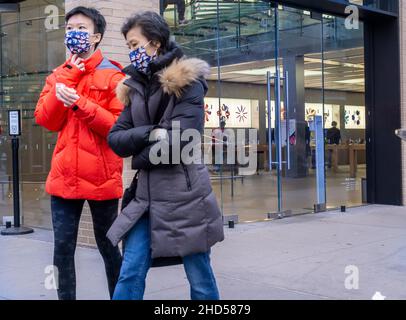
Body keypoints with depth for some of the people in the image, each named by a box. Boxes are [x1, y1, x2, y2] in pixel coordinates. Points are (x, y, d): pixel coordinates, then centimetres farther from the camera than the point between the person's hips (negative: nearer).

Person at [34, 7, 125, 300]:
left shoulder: (113, 75, -3)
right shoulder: (59, 75, 14)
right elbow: (46, 120, 0)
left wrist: (79, 103, -21)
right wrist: (69, 76, -3)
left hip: (101, 177, -4)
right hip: (64, 176, 4)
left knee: (108, 246, 9)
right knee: (63, 248, 4)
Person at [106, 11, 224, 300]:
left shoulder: (187, 83, -7)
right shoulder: (136, 88, 13)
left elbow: (178, 142, -17)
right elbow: (116, 138, 5)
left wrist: (139, 158, -1)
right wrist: (150, 133, -13)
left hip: (184, 194, -6)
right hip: (147, 195, 6)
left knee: (200, 278, 6)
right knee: (130, 275, 3)